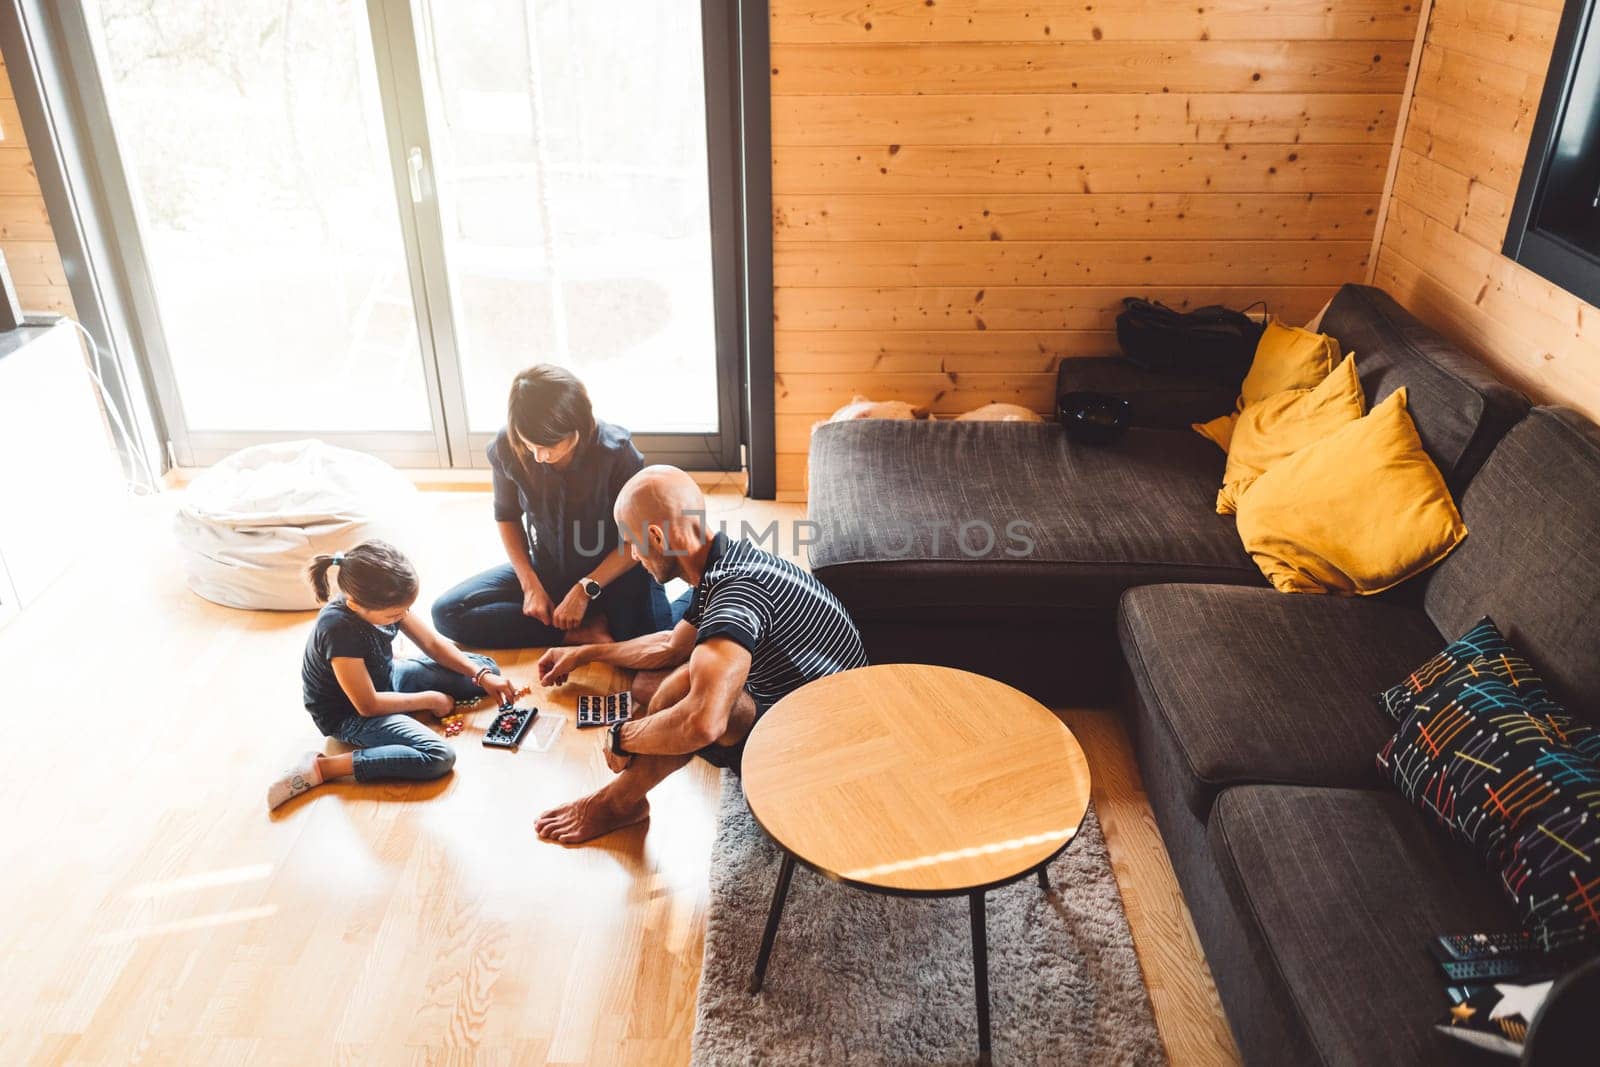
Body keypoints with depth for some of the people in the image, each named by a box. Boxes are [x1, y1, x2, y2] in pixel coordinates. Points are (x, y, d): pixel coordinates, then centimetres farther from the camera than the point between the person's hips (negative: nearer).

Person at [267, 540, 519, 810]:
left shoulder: (383, 602, -16)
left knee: (486, 667, 2)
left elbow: (433, 643, -1)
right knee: (438, 757, -29)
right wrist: (430, 699, -16)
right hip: (350, 714, -7)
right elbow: (368, 705, -27)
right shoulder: (339, 629, -35)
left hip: (387, 678, 7)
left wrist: (483, 676, -10)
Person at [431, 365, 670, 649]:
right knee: (447, 612, -15)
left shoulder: (616, 451, -25)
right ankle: (583, 632, -17)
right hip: (546, 571, 5)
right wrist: (530, 585, -9)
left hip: (613, 571, -5)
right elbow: (507, 516, 2)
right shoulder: (506, 448, -18)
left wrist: (585, 589, -20)